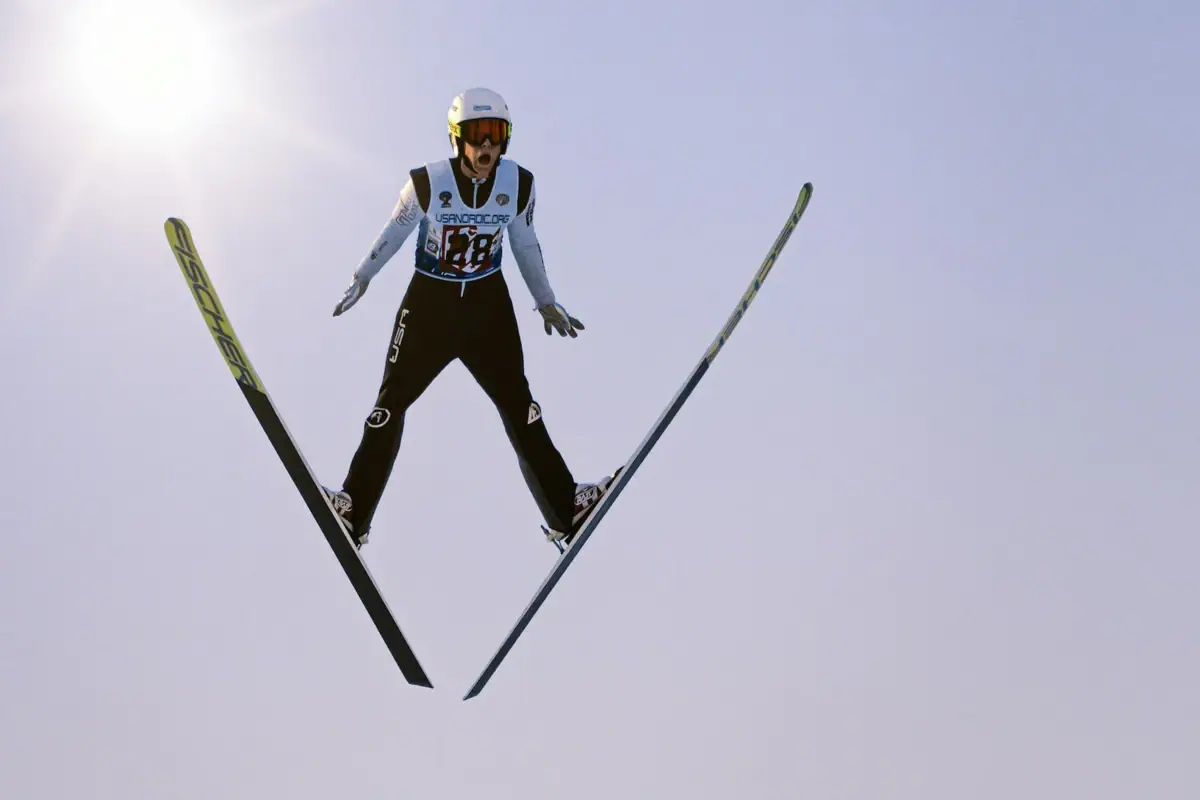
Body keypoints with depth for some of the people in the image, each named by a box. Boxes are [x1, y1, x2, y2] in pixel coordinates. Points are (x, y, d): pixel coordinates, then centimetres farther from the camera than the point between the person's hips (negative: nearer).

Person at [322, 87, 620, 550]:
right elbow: (394, 231, 0)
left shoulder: (519, 185, -11)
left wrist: (546, 301, 16)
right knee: (391, 402, 0)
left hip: (489, 304, 2)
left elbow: (525, 244, 7)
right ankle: (353, 513, 8)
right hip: (429, 302, -2)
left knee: (518, 404, 3)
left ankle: (566, 511, 8)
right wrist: (362, 278, 13)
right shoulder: (427, 183, -18)